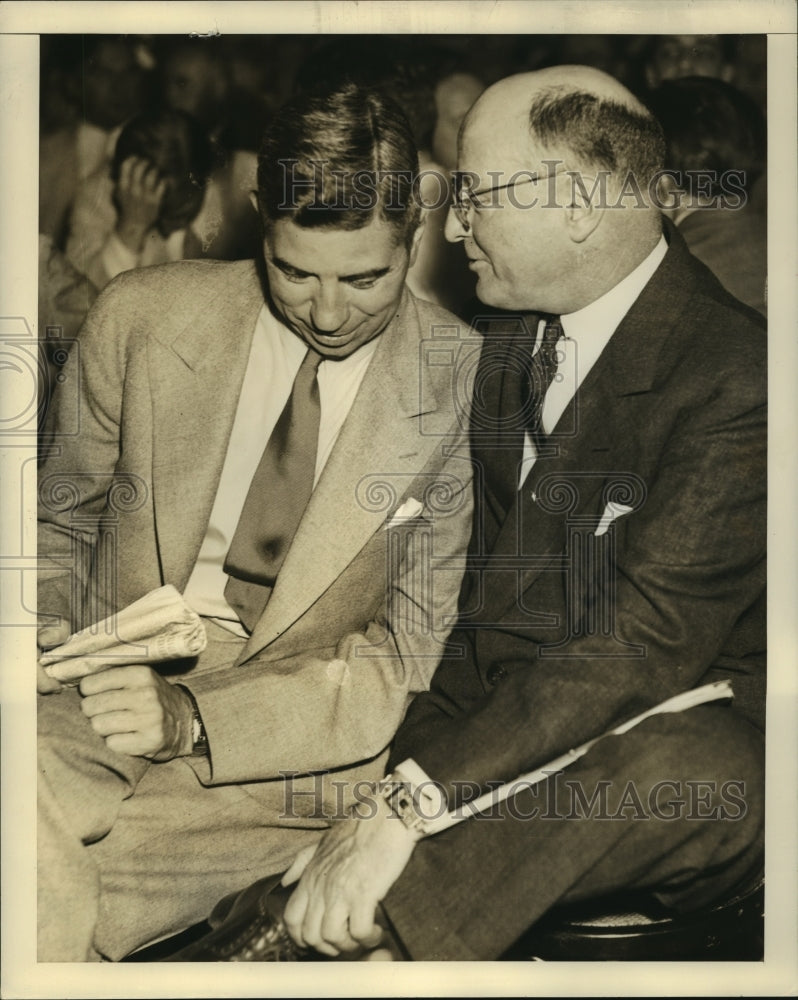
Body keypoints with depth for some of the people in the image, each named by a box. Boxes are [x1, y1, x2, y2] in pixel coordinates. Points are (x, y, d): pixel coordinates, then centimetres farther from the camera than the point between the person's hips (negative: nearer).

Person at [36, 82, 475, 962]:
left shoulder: (464, 394, -8)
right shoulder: (142, 318, -1)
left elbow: (414, 655, -7)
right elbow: (62, 517, 14)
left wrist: (195, 719, -19)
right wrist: (45, 629, -8)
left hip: (292, 750, -2)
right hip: (110, 693, 3)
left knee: (47, 895, -26)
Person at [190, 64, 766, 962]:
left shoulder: (735, 379, -17)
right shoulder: (510, 347, 9)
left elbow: (643, 642, -25)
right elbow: (482, 594, 10)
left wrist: (410, 802, -30)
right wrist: (400, 777, -4)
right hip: (508, 722, 6)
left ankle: (302, 928, -39)